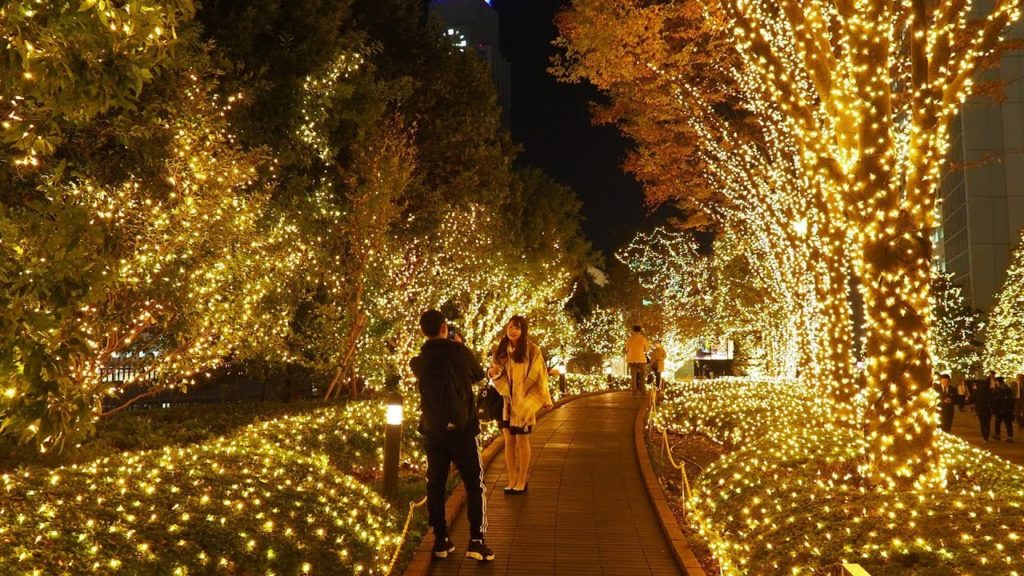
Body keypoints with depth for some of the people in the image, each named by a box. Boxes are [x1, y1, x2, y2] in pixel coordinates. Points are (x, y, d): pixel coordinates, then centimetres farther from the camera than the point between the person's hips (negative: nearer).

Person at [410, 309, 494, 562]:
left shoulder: (418, 362, -1)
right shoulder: (461, 352, -9)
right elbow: (479, 376, 9)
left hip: (432, 431, 3)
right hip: (462, 429, -3)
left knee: (436, 485, 13)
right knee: (474, 485, 6)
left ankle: (441, 540, 15)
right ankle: (476, 541, -1)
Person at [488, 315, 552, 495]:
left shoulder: (532, 350, -8)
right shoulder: (501, 350, 3)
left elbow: (539, 375, -4)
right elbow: (496, 374, 11)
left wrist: (545, 399, -4)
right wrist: (493, 372, -12)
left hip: (524, 402, -3)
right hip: (506, 401, 4)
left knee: (522, 441, 3)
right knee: (509, 441, 6)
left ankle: (522, 481, 15)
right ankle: (512, 481, 16)